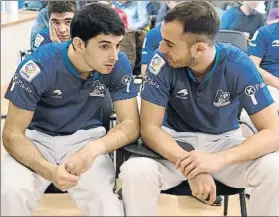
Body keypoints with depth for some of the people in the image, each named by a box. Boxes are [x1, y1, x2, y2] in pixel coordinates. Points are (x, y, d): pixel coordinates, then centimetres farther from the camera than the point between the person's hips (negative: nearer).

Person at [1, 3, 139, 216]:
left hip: (86, 138, 1)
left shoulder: (119, 65, -16)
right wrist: (50, 170, -38)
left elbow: (131, 124, -13)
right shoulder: (39, 66, -23)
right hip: (37, 138, 0)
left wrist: (94, 148, -35)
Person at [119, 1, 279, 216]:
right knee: (135, 172, -31)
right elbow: (150, 128, -17)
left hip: (224, 142, 1)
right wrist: (189, 166, -35)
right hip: (175, 142, 0)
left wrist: (219, 159, -38)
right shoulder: (163, 62, -20)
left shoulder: (239, 65, -19)